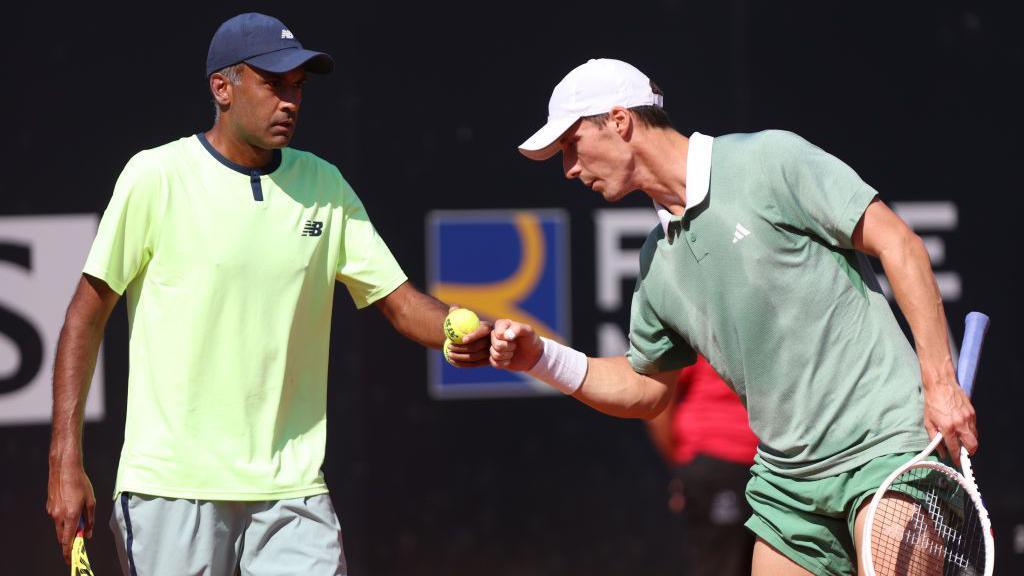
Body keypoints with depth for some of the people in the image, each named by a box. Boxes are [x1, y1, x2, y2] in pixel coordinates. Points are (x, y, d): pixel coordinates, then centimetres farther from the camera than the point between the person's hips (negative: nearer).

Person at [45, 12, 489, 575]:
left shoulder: (324, 185, 9)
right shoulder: (157, 176, -3)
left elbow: (399, 299, 7)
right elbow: (86, 316, -2)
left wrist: (463, 334, -17)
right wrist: (65, 460, -9)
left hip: (290, 488, 3)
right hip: (171, 484, -3)